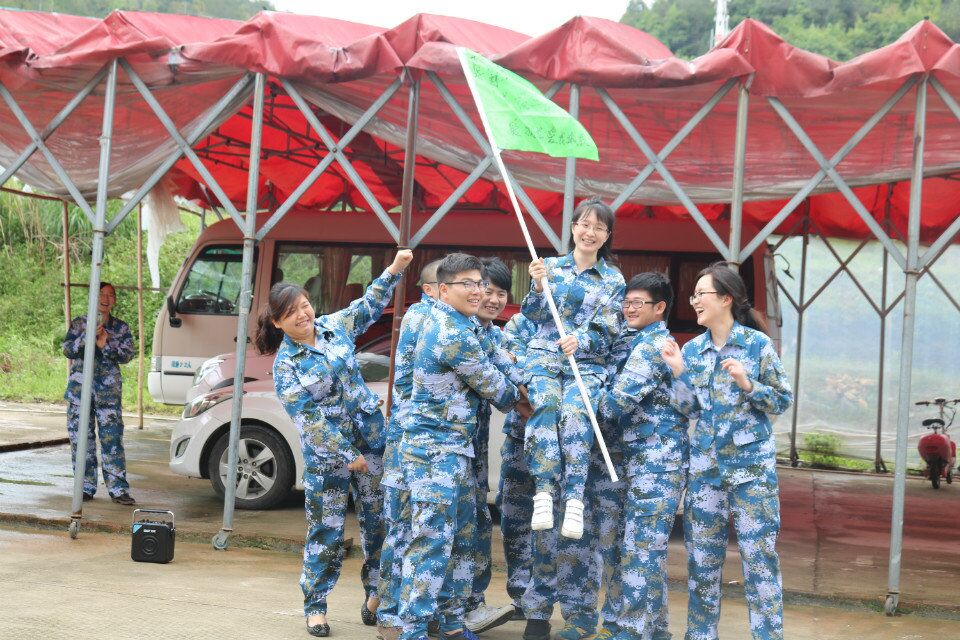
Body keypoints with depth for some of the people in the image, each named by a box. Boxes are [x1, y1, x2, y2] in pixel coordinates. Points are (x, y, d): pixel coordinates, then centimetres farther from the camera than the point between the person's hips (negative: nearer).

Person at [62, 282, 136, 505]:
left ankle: (118, 489, -4)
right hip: (80, 388, 1)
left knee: (112, 438, -6)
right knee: (81, 438, 2)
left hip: (109, 390, -1)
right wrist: (89, 337, -16)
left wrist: (105, 345, -14)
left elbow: (127, 355, -2)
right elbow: (68, 350, -2)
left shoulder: (121, 328, 8)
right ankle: (86, 487, 11)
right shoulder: (79, 323, 8)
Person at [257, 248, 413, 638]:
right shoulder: (285, 364, -10)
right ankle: (315, 607, 13)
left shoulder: (335, 326, 2)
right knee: (326, 532, 0)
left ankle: (376, 592, 23)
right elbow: (306, 418, -14)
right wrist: (346, 456, -17)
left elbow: (370, 304, 18)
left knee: (378, 521, 9)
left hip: (371, 440, 4)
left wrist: (395, 268, 6)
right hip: (326, 454, -4)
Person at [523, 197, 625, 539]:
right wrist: (538, 286, -13)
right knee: (545, 405, -31)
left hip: (587, 363, 0)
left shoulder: (613, 280, 11)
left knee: (575, 411, -31)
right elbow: (533, 315, 7)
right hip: (543, 356, 0)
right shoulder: (550, 265, 12)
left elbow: (606, 330, 3)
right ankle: (543, 492, -34)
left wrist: (579, 340, -17)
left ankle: (575, 498, -34)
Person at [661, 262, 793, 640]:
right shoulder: (691, 349, 7)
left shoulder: (757, 344, -5)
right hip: (704, 464, 4)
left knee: (759, 557, -3)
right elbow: (688, 409, 7)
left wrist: (747, 384, -19)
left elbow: (784, 400, -4)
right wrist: (678, 371, -7)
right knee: (702, 557, 8)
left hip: (751, 465, -4)